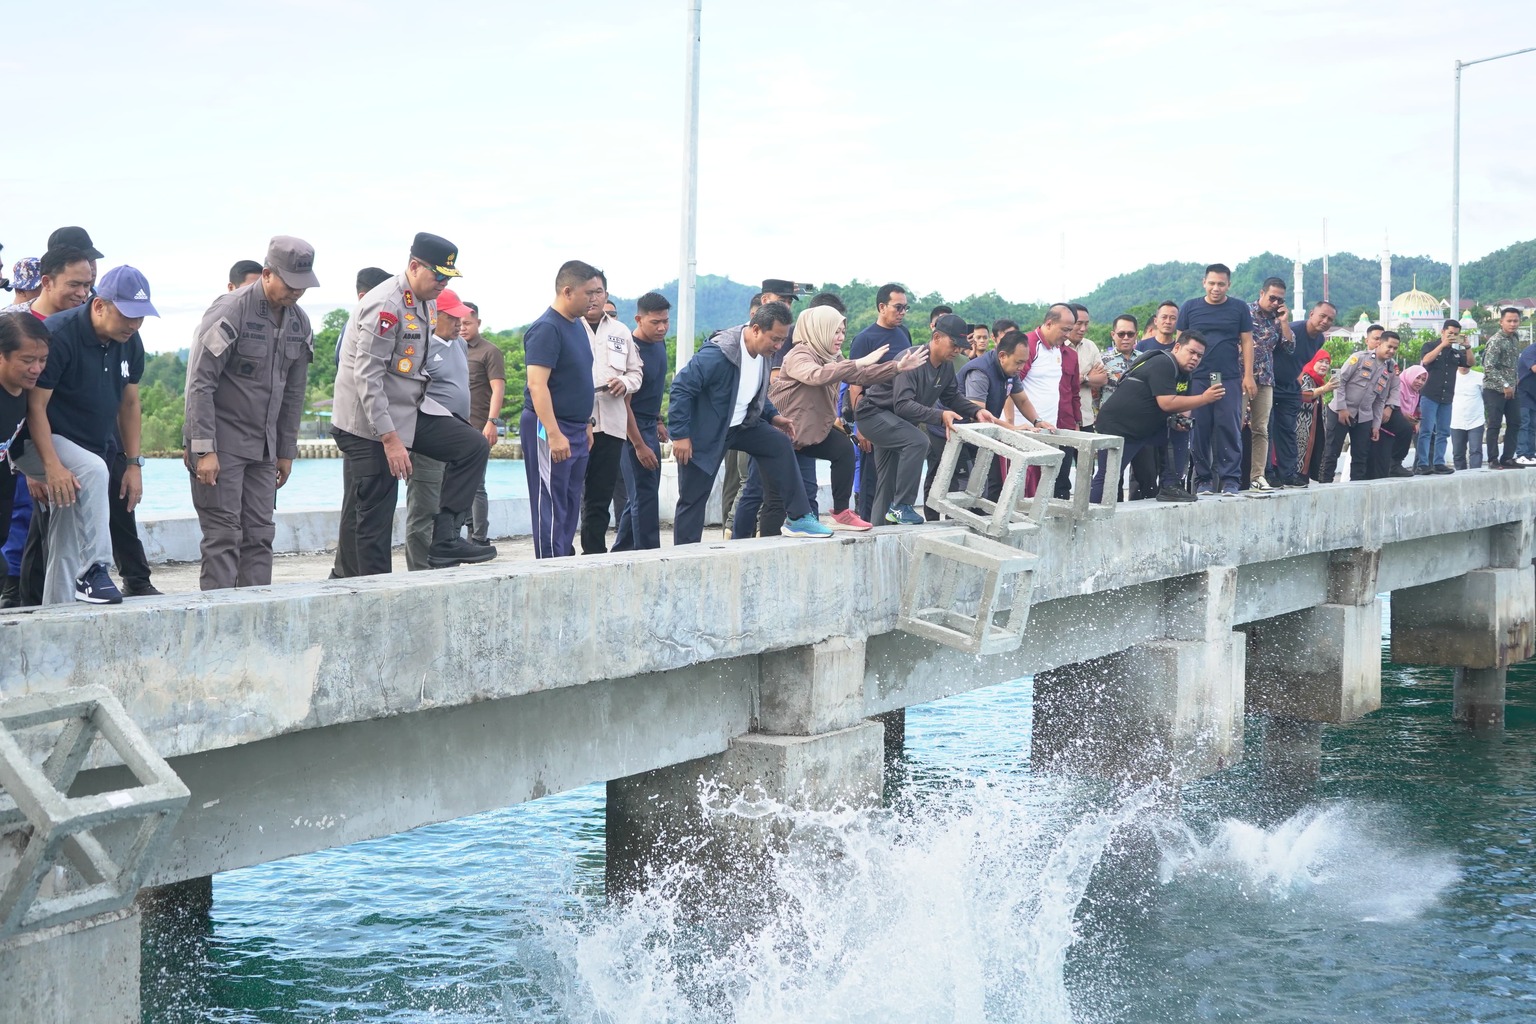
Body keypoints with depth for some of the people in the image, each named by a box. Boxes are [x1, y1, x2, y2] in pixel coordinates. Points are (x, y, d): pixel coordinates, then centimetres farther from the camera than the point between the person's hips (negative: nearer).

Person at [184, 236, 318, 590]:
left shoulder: (299, 322, 7)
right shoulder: (230, 311, -14)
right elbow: (200, 383, -16)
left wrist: (286, 452, 15)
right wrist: (203, 449, -20)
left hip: (263, 447, 7)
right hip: (221, 443, -7)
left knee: (260, 535, 5)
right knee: (224, 536, -8)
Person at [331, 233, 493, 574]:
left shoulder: (423, 303, 9)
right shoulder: (385, 305, -20)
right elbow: (367, 378, -24)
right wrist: (390, 439, -26)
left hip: (408, 411, 9)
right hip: (368, 423, -9)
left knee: (472, 447, 0)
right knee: (375, 517, -5)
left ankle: (445, 540, -4)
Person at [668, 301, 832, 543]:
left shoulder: (762, 353, -4)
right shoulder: (718, 353, -30)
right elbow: (681, 387, -27)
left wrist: (773, 416, 4)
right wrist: (680, 435, -27)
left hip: (740, 425, 7)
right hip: (706, 432, -7)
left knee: (781, 445, -7)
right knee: (693, 499, -2)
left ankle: (799, 519, -3)